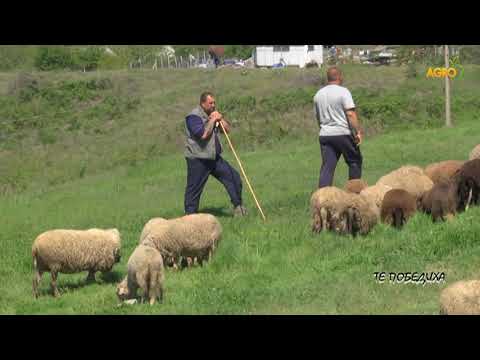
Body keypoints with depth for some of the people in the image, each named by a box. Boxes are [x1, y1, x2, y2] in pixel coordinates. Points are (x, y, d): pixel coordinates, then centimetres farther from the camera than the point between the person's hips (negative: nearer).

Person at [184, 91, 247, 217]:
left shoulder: (213, 114, 13)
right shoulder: (194, 116, -14)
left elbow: (227, 130, 11)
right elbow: (203, 134, -27)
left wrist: (220, 119, -5)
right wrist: (212, 120, -17)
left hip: (214, 158, 8)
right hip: (198, 159, -8)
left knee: (233, 177, 3)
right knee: (194, 189, -2)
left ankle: (238, 207, 12)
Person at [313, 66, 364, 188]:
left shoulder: (318, 94, 12)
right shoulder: (343, 91, -7)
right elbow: (350, 114, -16)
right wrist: (359, 131, -15)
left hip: (324, 135, 5)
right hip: (343, 133, -5)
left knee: (327, 167, 1)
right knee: (355, 161, 12)